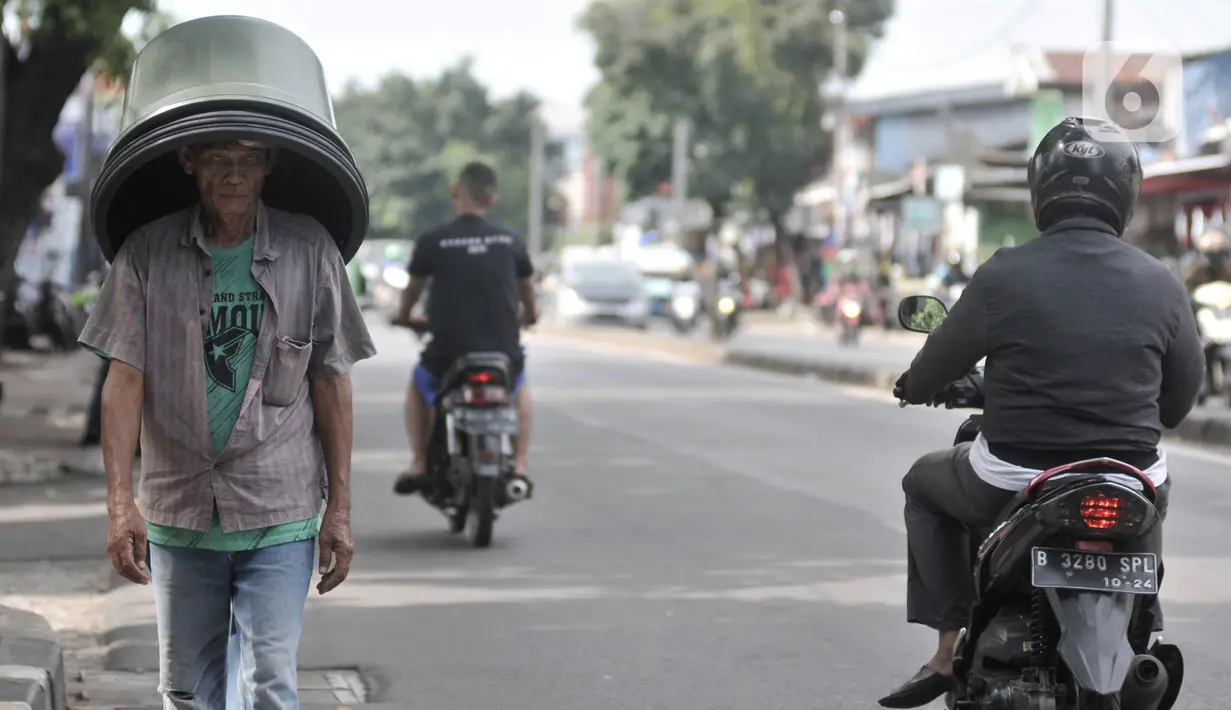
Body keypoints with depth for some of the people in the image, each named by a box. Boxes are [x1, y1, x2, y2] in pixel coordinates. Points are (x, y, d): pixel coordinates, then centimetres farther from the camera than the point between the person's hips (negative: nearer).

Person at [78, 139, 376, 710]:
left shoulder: (309, 250, 0)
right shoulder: (147, 252, -1)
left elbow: (331, 384, 4)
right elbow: (124, 379, -3)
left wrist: (339, 508, 2)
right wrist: (120, 499, -12)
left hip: (280, 512, -1)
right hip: (178, 510, 1)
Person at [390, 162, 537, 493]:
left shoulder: (433, 241, -6)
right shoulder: (511, 241, 1)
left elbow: (413, 288, 11)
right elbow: (527, 289, 18)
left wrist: (403, 317, 34)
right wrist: (530, 315, 42)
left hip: (448, 352, -1)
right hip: (503, 352, 2)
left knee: (419, 385, 31)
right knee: (519, 388, 35)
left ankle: (419, 464, 19)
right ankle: (519, 466, 21)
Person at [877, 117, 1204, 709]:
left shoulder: (1003, 276, -10)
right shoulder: (1160, 284, -4)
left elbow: (934, 369, 2)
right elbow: (1180, 398, 8)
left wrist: (914, 387, 26)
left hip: (1016, 479, -2)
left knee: (924, 484, 28)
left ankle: (951, 644, 16)